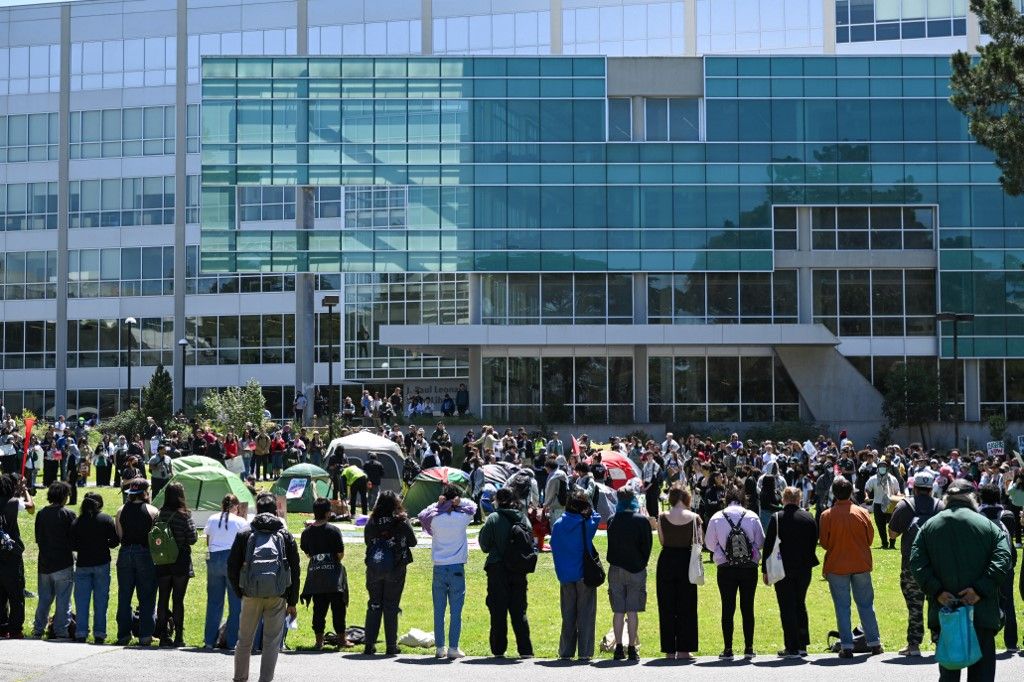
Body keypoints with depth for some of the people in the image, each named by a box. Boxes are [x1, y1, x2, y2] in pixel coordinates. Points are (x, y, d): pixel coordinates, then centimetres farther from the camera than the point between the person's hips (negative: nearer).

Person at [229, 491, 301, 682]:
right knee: (272, 642, 4)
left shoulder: (245, 534, 7)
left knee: (245, 640, 14)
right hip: (278, 595, 0)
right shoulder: (286, 536, 8)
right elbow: (295, 570, 6)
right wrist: (292, 602, 11)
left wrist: (239, 592, 15)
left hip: (251, 594, 0)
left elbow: (232, 568, 4)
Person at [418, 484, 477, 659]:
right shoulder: (462, 518, -5)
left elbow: (422, 514, 19)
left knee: (439, 610, 7)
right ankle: (453, 648, -1)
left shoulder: (435, 518, -3)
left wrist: (439, 504, 9)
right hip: (457, 568, -2)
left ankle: (439, 647, 8)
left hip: (439, 568, 2)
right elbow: (472, 505, 14)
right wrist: (459, 502, 2)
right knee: (456, 611, 1)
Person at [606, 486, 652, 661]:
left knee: (618, 611, 5)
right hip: (636, 569, -2)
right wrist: (642, 564, 9)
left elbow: (610, 545, 7)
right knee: (632, 611, 0)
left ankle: (619, 648, 4)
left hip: (616, 569, 2)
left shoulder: (612, 521, -1)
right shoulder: (642, 520, -7)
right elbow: (647, 546, -3)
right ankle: (632, 649, 0)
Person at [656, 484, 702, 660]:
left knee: (667, 607, 8)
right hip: (686, 561, 0)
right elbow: (699, 542, -2)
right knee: (686, 606, 8)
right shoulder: (694, 518, -7)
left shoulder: (662, 518, -6)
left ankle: (669, 650, 9)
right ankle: (683, 649, 7)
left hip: (667, 560, 0)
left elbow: (662, 541, 1)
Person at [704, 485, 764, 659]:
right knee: (748, 607, 8)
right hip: (749, 568, 1)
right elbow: (761, 542, 1)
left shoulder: (716, 518, -4)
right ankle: (749, 648, 10)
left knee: (728, 608, 4)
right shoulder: (752, 517, -4)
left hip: (726, 569, -1)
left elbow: (709, 543, 2)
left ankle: (728, 649, 4)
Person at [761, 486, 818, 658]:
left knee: (787, 608, 1)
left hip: (783, 569, -4)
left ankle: (792, 648, -2)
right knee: (800, 605, 17)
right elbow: (814, 543, 8)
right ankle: (802, 645, 17)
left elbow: (769, 545, -8)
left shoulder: (776, 518, -9)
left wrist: (765, 570, -2)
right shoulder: (809, 518, 1)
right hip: (804, 569, 4)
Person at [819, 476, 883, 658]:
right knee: (866, 604, 12)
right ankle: (874, 643, 13)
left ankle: (847, 646, 1)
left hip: (836, 566, -2)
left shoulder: (827, 515, -10)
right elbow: (870, 538, 3)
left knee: (842, 607, 4)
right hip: (861, 564, 2)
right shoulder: (862, 513, -5)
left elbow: (823, 542, -4)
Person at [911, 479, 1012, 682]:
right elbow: (1002, 560, -12)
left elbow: (916, 562, -3)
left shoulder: (929, 526, 6)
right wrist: (980, 589, -14)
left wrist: (936, 591, -7)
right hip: (982, 611, -2)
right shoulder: (988, 526, 0)